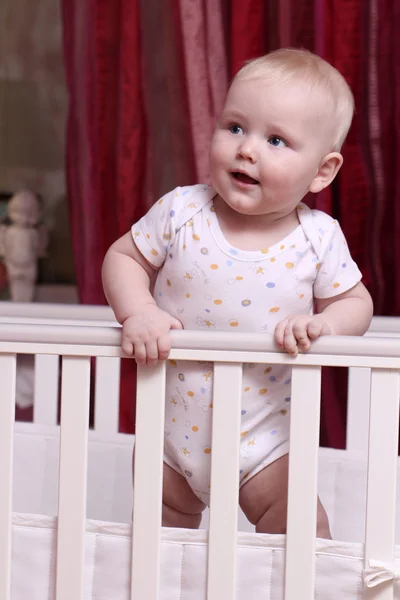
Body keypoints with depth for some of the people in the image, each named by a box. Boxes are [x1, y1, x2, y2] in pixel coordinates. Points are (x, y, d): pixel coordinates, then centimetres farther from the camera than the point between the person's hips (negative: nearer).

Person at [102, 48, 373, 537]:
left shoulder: (319, 239, -12)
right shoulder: (181, 213, -13)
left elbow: (356, 301, -1)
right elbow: (123, 257, -2)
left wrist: (324, 324, -23)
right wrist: (138, 312, -20)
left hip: (264, 439, -1)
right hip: (173, 429, 1)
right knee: (159, 532, 17)